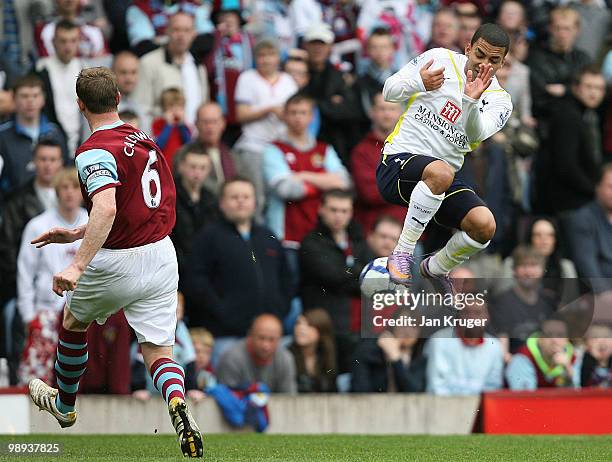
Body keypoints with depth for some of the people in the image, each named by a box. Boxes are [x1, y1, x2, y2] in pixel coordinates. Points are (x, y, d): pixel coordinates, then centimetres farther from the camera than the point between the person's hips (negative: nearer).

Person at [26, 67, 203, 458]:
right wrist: (78, 233, 24)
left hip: (117, 264, -6)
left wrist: (77, 266, -40)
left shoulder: (94, 152, -18)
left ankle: (64, 406, 43)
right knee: (158, 353, 4)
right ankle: (178, 403, -28)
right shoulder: (143, 140, 8)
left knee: (72, 322, 24)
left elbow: (106, 209, -35)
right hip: (163, 256, 6)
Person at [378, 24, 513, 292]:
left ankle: (436, 268, 10)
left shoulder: (499, 101, 5)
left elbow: (477, 134, -16)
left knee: (485, 225, -21)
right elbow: (389, 91, 2)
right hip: (397, 162, -4)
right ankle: (402, 254, -27)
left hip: (442, 180, 4)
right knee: (440, 172, -38)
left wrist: (471, 102, -36)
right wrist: (419, 83, -19)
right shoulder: (439, 59, 1)